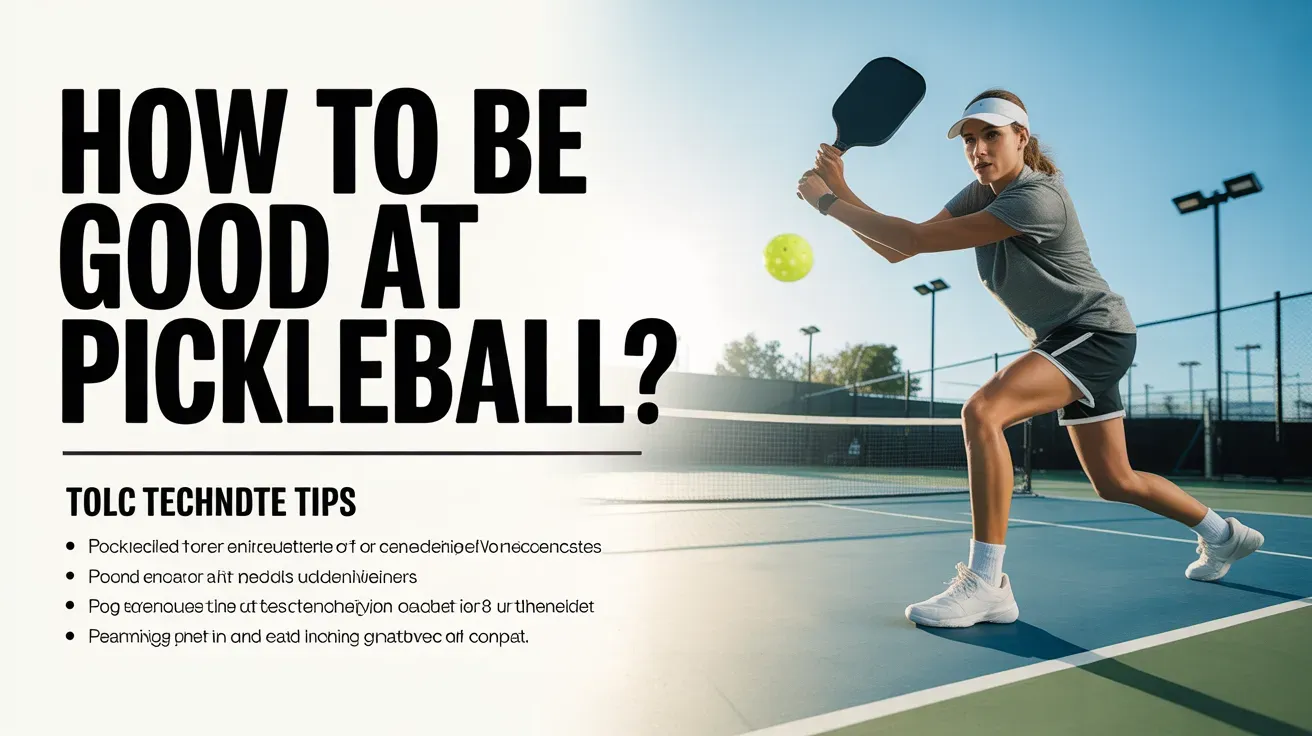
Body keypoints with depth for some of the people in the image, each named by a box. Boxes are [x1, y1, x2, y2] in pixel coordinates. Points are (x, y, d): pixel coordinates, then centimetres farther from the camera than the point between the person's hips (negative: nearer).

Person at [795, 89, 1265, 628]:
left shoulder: (1037, 198, -24)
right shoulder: (980, 194, 2)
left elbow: (918, 239, -31)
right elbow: (897, 250, -4)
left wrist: (830, 203, -25)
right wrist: (841, 190, -14)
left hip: (1096, 330, -9)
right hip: (1068, 341, 9)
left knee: (982, 411, -32)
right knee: (1114, 483, 19)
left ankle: (986, 583, -29)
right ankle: (1224, 535, 45)